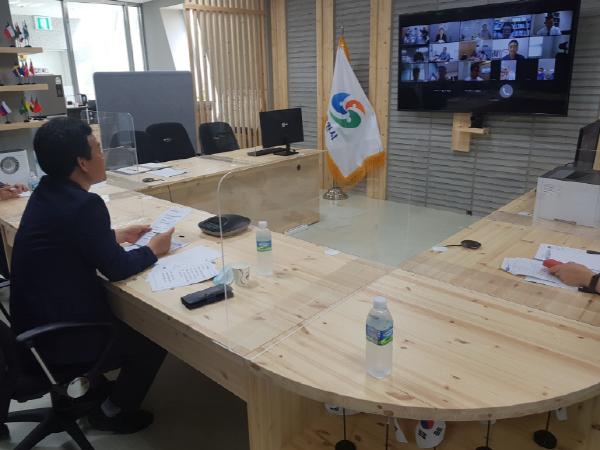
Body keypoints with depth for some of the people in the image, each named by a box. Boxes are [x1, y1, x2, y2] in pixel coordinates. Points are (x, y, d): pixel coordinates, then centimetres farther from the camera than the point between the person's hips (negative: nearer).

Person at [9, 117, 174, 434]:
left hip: (34, 322, 9)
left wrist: (117, 235, 15)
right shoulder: (84, 204, -27)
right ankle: (111, 412, 26)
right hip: (58, 337, -9)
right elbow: (116, 269, -18)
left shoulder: (47, 192, 1)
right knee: (155, 339, 9)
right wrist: (154, 249, -2)